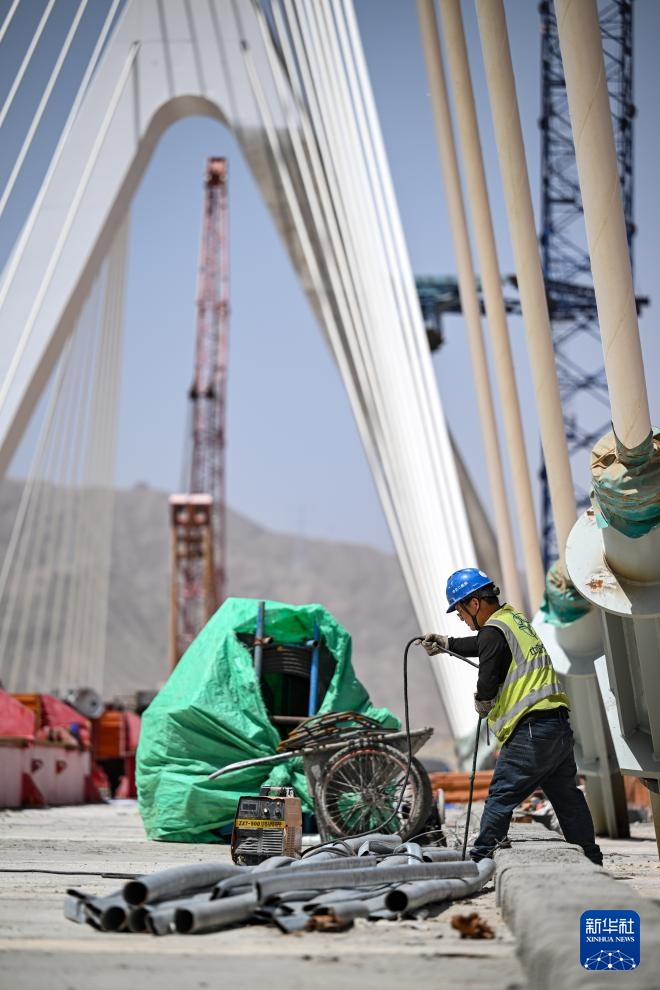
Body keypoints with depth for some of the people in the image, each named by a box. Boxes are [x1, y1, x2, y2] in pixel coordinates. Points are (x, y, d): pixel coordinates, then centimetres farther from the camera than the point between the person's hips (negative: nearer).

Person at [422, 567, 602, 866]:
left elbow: (487, 684, -15)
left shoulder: (493, 631, -10)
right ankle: (591, 860, 22)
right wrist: (447, 643, 45)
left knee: (501, 795, -4)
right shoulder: (514, 618, 18)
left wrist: (481, 705, 7)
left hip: (531, 730, -9)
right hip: (558, 723, 9)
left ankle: (482, 858, -1)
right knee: (566, 795, 16)